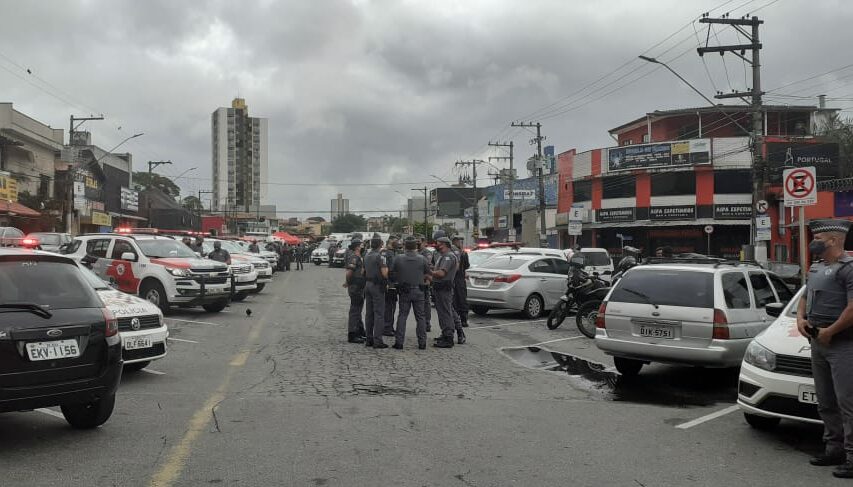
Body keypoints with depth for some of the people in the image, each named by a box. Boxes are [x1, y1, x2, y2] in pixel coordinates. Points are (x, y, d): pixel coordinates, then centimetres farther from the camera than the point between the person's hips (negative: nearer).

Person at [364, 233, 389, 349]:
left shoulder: (367, 256, 11)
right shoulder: (380, 256, -14)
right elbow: (384, 273, -20)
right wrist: (387, 281, -2)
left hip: (368, 284, 8)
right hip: (378, 286, -8)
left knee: (369, 313, 11)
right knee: (379, 313, -6)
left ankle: (369, 339, 14)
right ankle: (377, 340, -8)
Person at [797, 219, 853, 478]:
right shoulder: (816, 268, 17)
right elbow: (805, 298, 27)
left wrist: (830, 332, -16)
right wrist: (800, 318, 7)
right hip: (818, 343, 9)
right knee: (826, 402, 14)